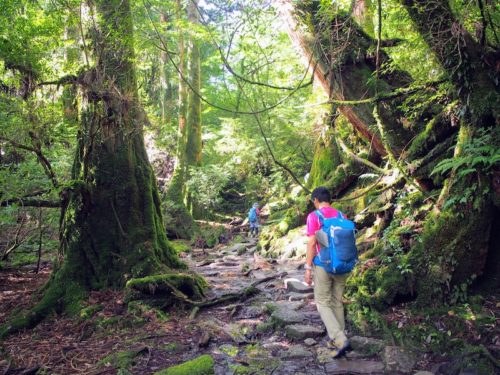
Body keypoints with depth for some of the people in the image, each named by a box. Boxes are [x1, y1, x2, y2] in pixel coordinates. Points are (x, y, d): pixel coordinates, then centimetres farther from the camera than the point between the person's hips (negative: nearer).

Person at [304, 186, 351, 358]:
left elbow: (311, 243, -15)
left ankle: (340, 340, -7)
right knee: (337, 303, 16)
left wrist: (308, 269, -10)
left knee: (323, 304, 6)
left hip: (323, 266, -5)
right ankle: (337, 340, 23)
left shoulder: (313, 216, -11)